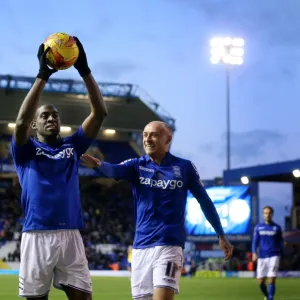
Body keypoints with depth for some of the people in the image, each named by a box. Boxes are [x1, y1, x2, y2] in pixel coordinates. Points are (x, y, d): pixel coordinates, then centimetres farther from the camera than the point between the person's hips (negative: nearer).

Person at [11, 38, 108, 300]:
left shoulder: (72, 146, 16)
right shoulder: (26, 150, 8)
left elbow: (100, 113, 6)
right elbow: (21, 121, -13)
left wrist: (84, 70, -5)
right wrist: (43, 75, -17)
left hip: (71, 235, 3)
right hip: (37, 236, -2)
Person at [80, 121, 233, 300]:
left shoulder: (184, 167, 1)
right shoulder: (137, 165, 4)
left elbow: (205, 201, 9)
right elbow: (114, 170, -18)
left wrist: (221, 235, 11)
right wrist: (98, 164, -41)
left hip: (169, 245, -3)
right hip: (141, 246, 3)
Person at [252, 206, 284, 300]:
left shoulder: (277, 228, 6)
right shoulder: (258, 227, 9)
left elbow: (280, 243, 13)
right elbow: (255, 241, 5)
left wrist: (280, 255, 12)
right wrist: (254, 253, -9)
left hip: (274, 256, -2)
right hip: (262, 257, 2)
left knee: (272, 280, -12)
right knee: (261, 281, 3)